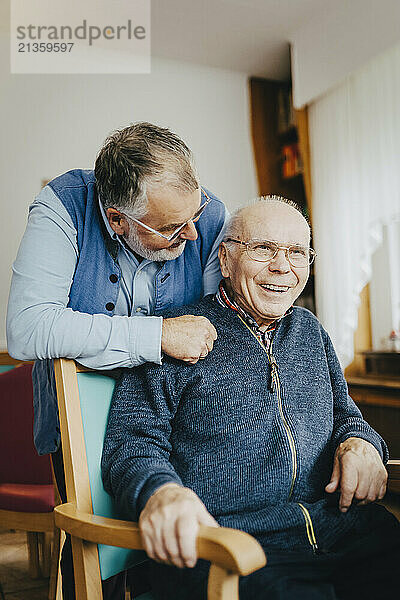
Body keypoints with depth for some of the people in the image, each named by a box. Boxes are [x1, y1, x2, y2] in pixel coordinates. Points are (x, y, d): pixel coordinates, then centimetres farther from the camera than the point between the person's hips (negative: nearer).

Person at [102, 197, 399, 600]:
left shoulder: (310, 329, 20)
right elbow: (131, 441, -5)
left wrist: (359, 442, 3)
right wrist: (158, 491, -28)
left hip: (340, 521, 6)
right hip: (225, 541, -5)